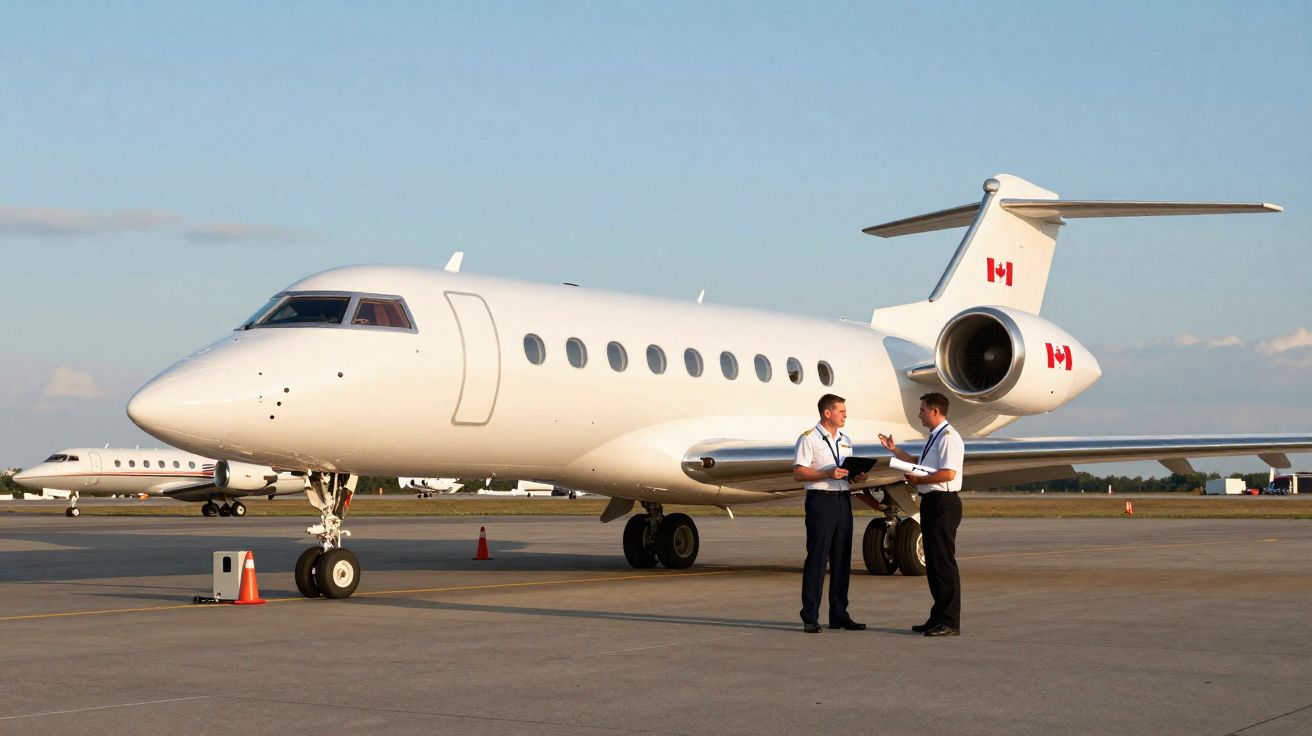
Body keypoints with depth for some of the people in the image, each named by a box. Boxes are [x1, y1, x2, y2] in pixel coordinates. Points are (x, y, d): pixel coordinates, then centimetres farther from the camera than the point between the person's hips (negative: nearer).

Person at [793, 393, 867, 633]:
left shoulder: (845, 440, 18)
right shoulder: (809, 438, -5)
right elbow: (798, 474, -11)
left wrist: (857, 476, 1)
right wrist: (827, 474, -21)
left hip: (843, 500, 7)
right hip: (820, 499, -7)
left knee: (842, 559, 7)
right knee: (816, 559, -6)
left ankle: (839, 615, 13)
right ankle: (810, 618, -4)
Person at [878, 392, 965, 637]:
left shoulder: (948, 437, -14)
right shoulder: (934, 438, 19)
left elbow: (948, 473, -24)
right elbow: (920, 464, 31)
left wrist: (918, 480, -15)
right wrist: (894, 450, 30)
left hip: (942, 503, -11)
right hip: (931, 502, 11)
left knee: (943, 562, -8)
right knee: (933, 562, 14)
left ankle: (950, 622, -5)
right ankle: (938, 618, 21)